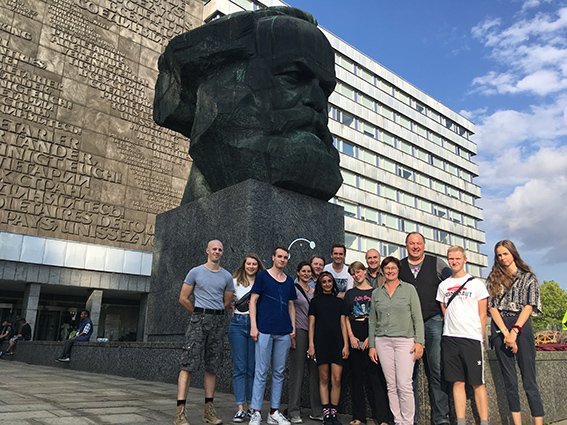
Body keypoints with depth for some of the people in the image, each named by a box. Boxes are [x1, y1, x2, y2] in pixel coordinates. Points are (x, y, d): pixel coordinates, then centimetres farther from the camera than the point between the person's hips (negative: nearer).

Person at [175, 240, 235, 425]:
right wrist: (199, 314, 9)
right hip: (199, 319, -3)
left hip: (218, 321, 4)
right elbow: (183, 298, 3)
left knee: (212, 367, 8)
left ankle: (209, 409, 16)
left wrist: (215, 314, 12)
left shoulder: (227, 276, 10)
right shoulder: (195, 272, 2)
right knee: (188, 365, -7)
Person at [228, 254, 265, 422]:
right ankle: (240, 408, 2)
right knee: (239, 368, -1)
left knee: (252, 368, 6)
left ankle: (247, 406, 16)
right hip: (238, 324, -1)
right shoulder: (235, 281, 7)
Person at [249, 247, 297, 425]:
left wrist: (293, 327, 9)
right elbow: (253, 300, -3)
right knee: (261, 372, -1)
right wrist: (253, 326, -10)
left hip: (284, 332, 5)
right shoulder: (262, 275, 0)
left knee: (279, 372, 10)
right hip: (264, 330, -5)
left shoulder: (289, 281, 13)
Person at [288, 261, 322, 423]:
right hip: (299, 332, -5)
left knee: (315, 371, 6)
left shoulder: (314, 291, 15)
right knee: (297, 371, -2)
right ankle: (294, 412, 6)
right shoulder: (293, 289, 0)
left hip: (313, 332, 5)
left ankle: (316, 410, 16)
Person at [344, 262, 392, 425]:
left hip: (372, 339, -3)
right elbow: (346, 317, 9)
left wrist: (370, 338, -9)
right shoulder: (350, 293, 13)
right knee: (356, 377, 6)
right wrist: (351, 337, -3)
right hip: (354, 340, 3)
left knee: (375, 376, -6)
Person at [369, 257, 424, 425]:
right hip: (383, 341, 3)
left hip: (405, 340, -3)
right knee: (391, 386, 6)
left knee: (404, 385, -7)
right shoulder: (376, 293, 11)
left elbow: (417, 317, 1)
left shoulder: (409, 289, 4)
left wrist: (419, 342, -6)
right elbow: (372, 321, 13)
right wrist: (371, 345, 9)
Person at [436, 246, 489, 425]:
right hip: (450, 338, 3)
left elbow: (482, 315, 3)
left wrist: (480, 338, -1)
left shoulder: (476, 283, 3)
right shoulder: (443, 285, 12)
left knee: (478, 383, 0)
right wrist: (450, 331, 7)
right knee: (457, 382, 6)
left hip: (472, 338, -3)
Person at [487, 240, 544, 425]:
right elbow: (492, 307, 4)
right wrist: (505, 333, -9)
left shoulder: (529, 277, 8)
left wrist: (514, 331, -14)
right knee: (509, 379, 3)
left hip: (521, 325, -2)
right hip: (500, 327, 2)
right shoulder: (494, 277, 13)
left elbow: (529, 306, -3)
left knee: (529, 379, -4)